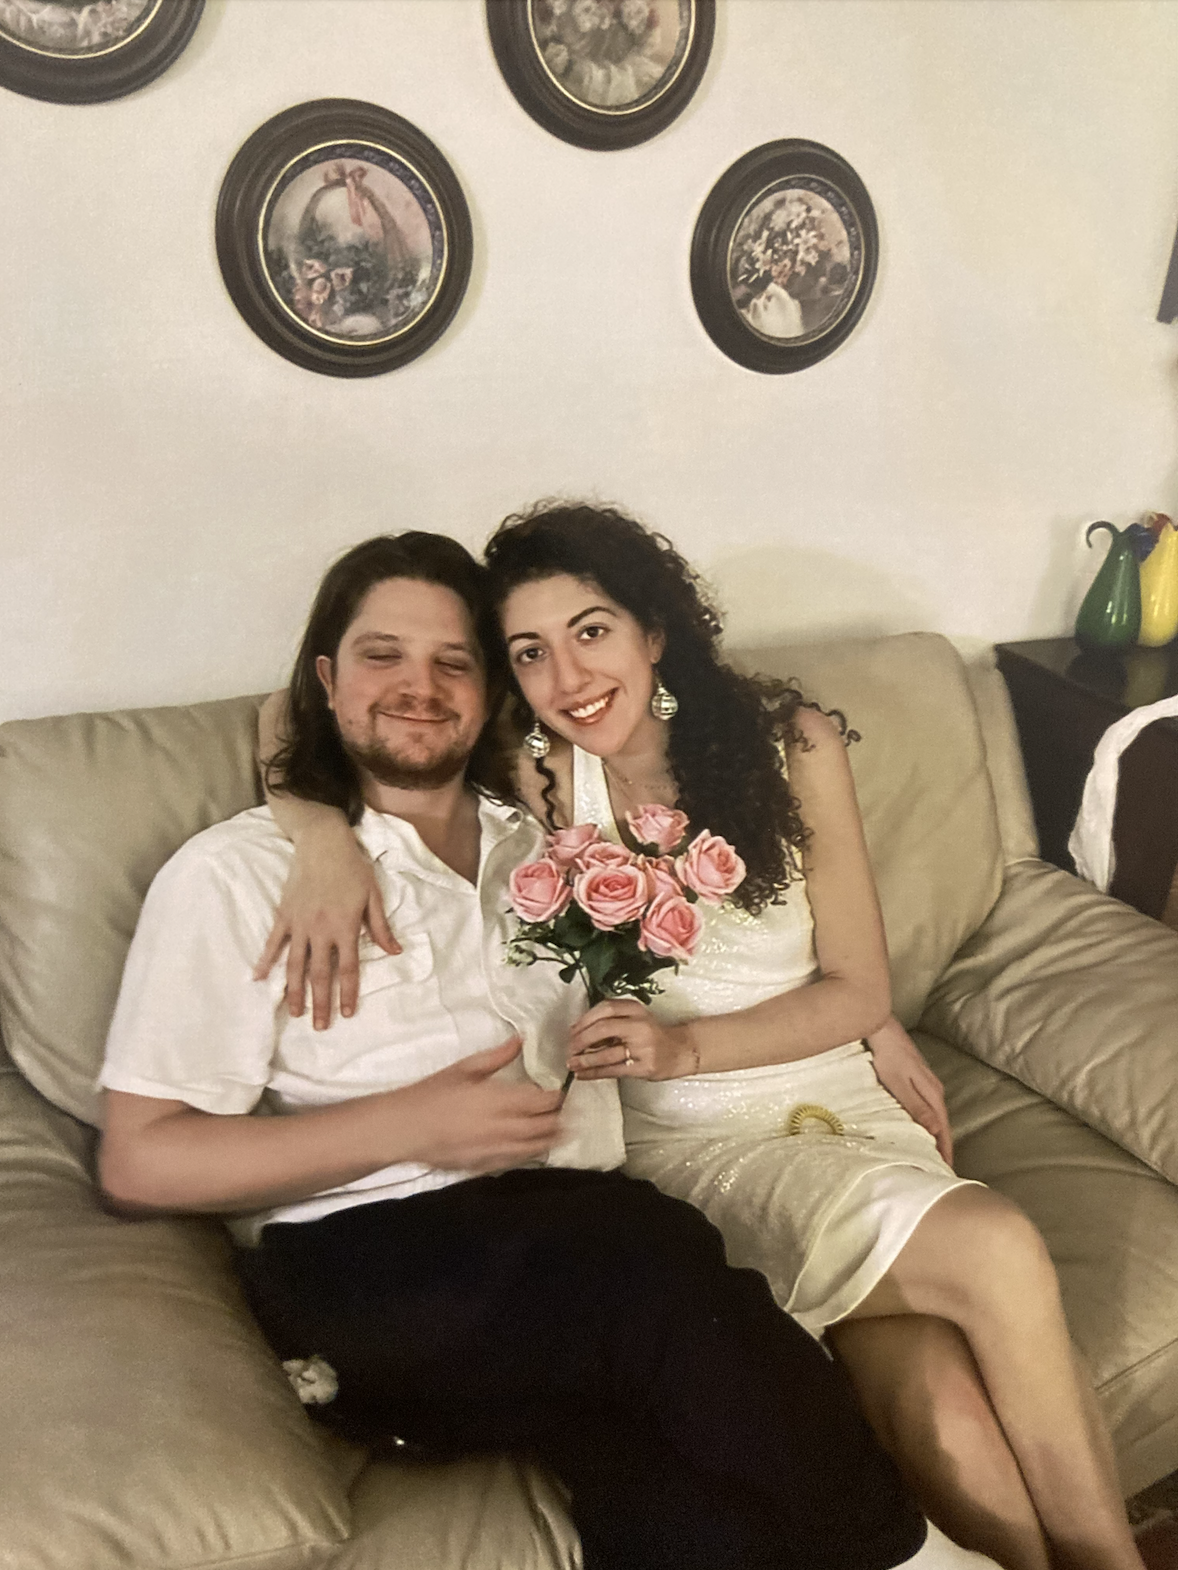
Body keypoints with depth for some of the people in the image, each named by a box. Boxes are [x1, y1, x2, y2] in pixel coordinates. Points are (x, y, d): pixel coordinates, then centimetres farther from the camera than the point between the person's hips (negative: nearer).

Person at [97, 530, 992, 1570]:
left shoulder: (543, 842, 20)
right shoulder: (237, 874, 4)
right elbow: (137, 1159, -2)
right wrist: (412, 1124, -11)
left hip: (583, 1239, 4)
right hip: (365, 1258, -3)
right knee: (656, 1267, -32)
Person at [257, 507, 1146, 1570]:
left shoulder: (788, 742, -3)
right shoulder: (534, 774, -7)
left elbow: (857, 987, 1)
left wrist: (685, 1046, -14)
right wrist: (325, 838, -26)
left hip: (842, 1100, 2)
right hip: (687, 1142, -2)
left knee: (951, 1424, -23)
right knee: (998, 1254, -23)